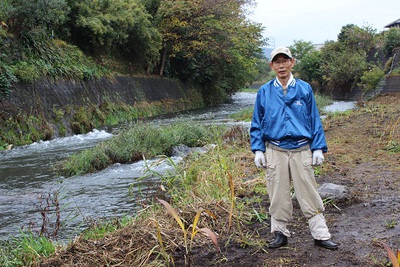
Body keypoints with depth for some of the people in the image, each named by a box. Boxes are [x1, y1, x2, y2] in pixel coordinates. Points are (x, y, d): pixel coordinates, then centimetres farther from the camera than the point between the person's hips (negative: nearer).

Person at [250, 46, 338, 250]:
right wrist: (258, 150, 2)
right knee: (278, 196, 8)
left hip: (301, 151, -1)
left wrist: (318, 148, 2)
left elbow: (314, 120, 7)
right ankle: (280, 233, 22)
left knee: (309, 195, 2)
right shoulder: (264, 92, 5)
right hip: (275, 152, 1)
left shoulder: (304, 89, 4)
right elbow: (257, 123, 9)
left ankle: (321, 235, 12)